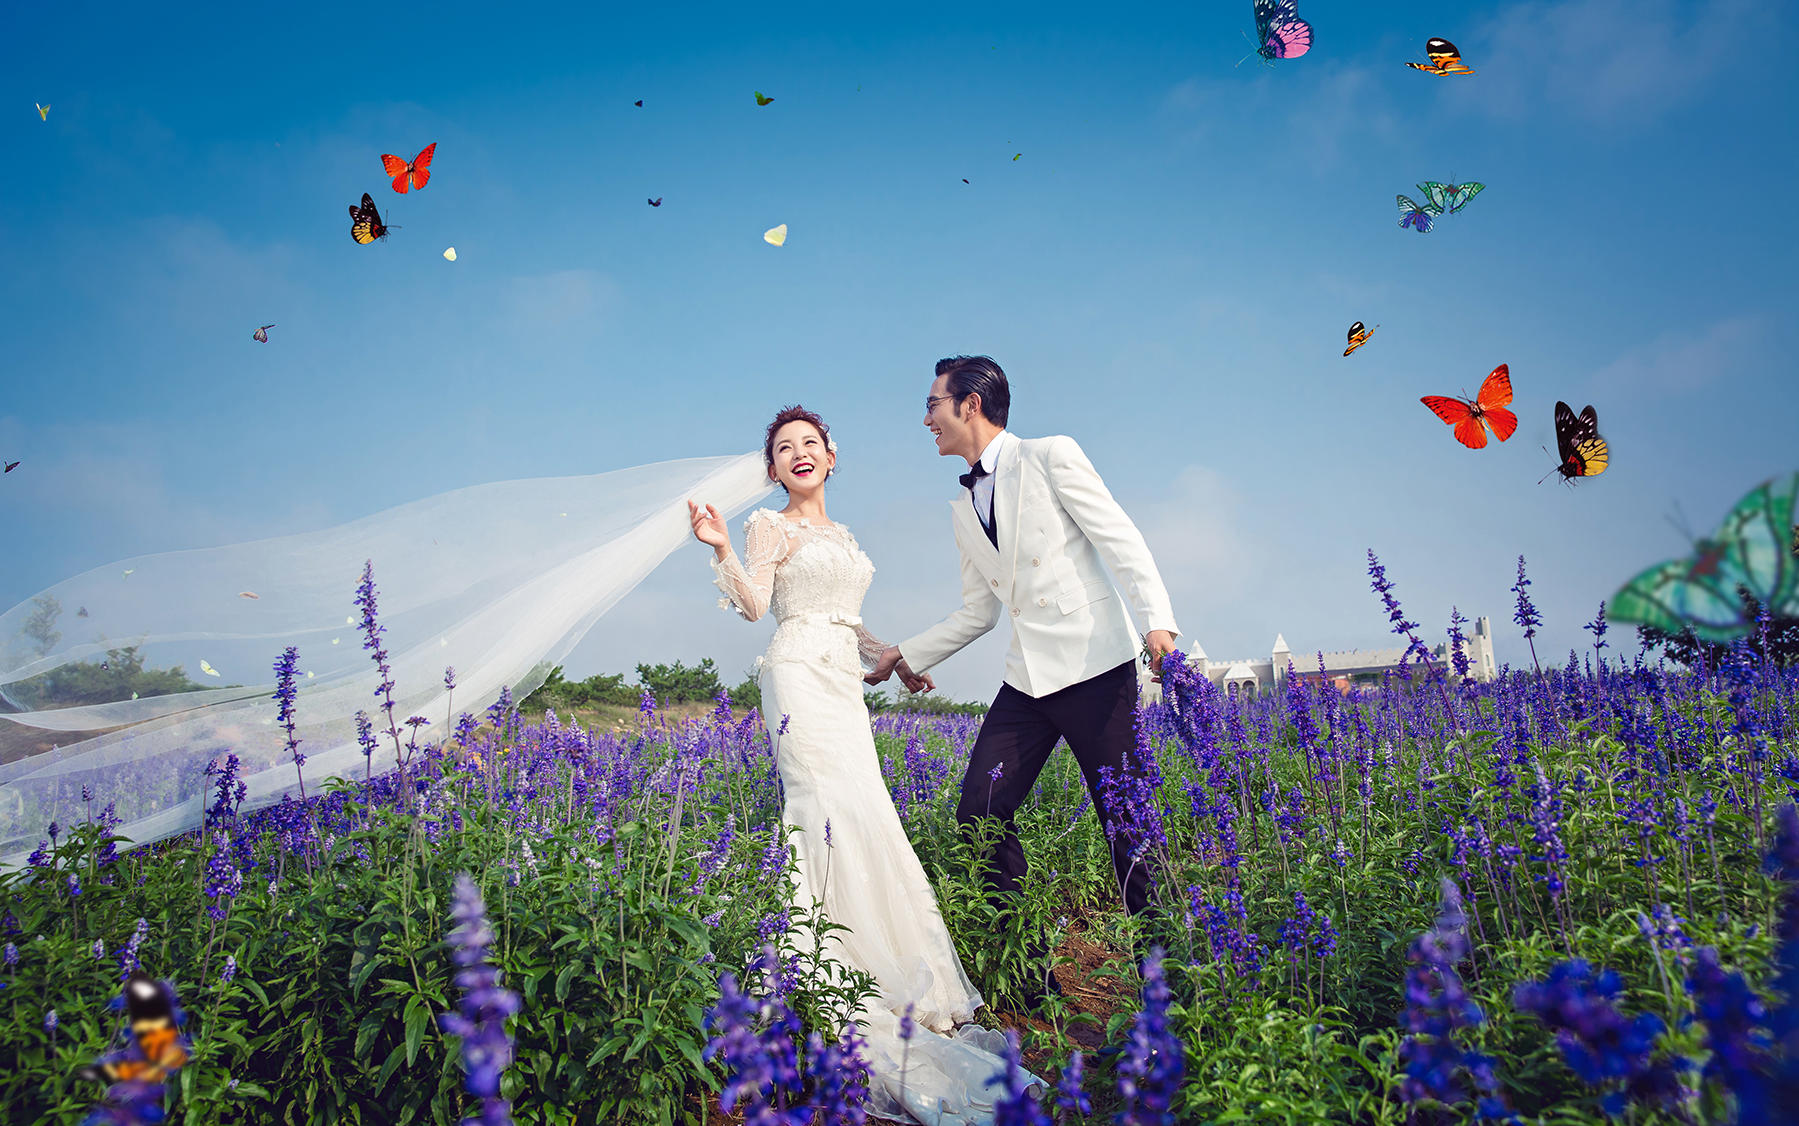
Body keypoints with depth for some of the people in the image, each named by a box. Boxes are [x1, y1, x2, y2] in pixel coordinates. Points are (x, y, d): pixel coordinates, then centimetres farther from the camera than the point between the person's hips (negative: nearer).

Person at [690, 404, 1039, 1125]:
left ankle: (880, 981, 8)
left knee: (864, 820, 0)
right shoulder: (768, 526, 3)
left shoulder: (842, 536, 24)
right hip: (800, 679, -7)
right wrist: (722, 551, -23)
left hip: (844, 687, 7)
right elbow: (755, 604, -10)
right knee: (835, 812, -17)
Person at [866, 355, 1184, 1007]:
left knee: (1126, 819, -4)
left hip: (1095, 666, -6)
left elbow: (1120, 538, -7)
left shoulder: (1051, 457, 0)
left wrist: (1158, 619, -19)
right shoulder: (962, 509, 18)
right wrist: (908, 655, 20)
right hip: (1026, 680, 6)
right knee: (980, 814, -3)